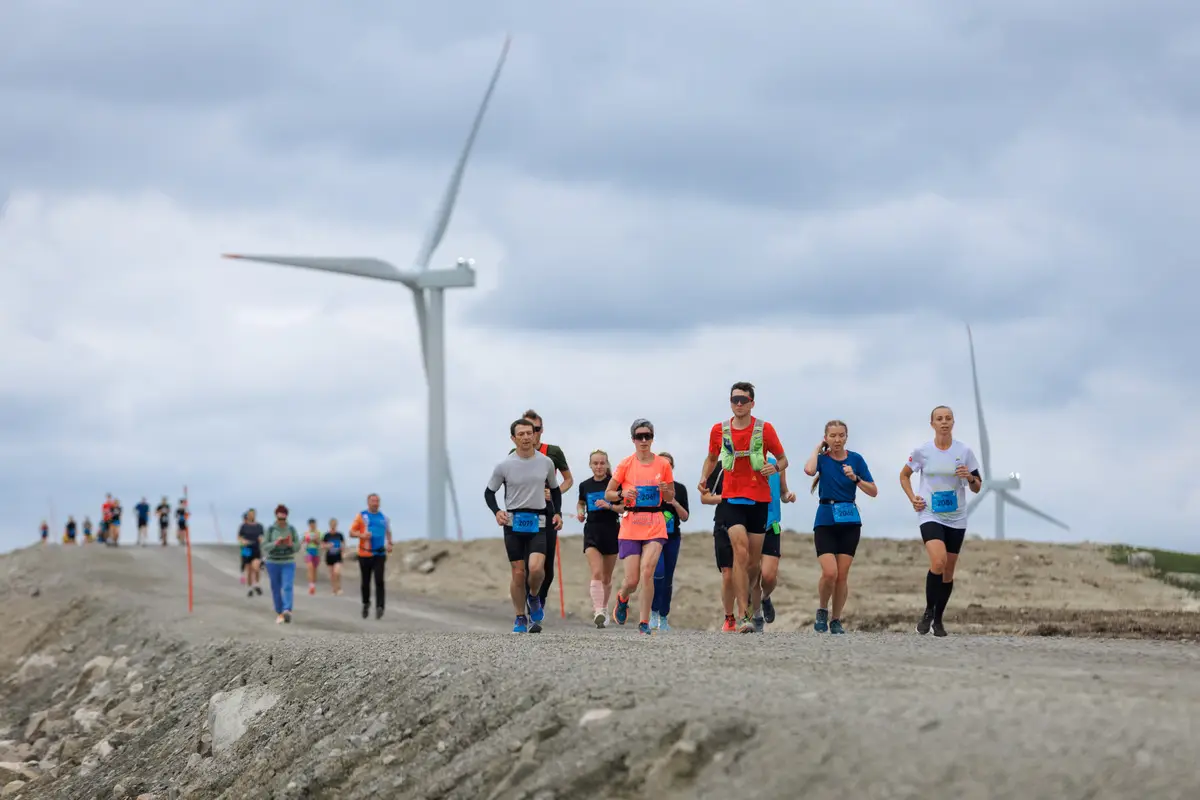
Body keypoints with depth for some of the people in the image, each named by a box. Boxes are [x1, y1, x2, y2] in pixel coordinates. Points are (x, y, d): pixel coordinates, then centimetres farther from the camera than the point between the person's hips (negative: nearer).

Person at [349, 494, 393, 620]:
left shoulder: (384, 517, 11)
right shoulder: (361, 516, 3)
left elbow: (388, 532, 24)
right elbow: (351, 533, 1)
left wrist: (389, 544, 6)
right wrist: (362, 535, -18)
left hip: (380, 554, 1)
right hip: (365, 555, -1)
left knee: (379, 581, -13)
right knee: (366, 582, 8)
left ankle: (379, 607, -17)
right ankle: (366, 604, 30)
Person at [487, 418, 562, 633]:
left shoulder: (546, 462, 4)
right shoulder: (504, 465, -3)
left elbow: (555, 489, 19)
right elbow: (489, 492, 7)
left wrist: (557, 512, 6)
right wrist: (497, 511, -11)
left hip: (538, 523, 1)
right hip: (513, 522, -1)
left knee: (536, 567, -19)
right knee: (518, 572, 0)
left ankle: (534, 596, 13)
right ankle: (520, 617, 14)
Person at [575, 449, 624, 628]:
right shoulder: (585, 485, 6)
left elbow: (625, 507, -1)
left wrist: (609, 506, -18)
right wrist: (580, 512, 3)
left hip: (611, 531, 0)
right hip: (592, 531, 0)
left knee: (607, 577, 10)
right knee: (596, 573, -17)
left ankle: (604, 608, 30)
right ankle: (598, 612, -27)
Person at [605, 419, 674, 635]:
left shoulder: (663, 464, 4)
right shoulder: (625, 465, 0)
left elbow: (671, 498, 13)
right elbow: (608, 494, 6)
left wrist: (665, 490, -9)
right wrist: (622, 494, -15)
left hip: (655, 526, 0)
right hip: (631, 526, 0)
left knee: (647, 571, -18)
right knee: (632, 579, -3)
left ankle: (644, 622, -9)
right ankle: (622, 598, 34)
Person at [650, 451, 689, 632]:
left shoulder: (679, 488, 6)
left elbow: (685, 517, 4)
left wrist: (675, 503, -13)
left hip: (672, 538, 3)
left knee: (668, 579, 5)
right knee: (658, 572, -22)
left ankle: (663, 618, 15)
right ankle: (654, 612, -9)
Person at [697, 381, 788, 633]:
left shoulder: (764, 429, -1)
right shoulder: (719, 430, 4)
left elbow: (783, 459, 7)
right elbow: (711, 459, 20)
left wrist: (775, 467, -16)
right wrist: (704, 478, 1)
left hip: (759, 500, 1)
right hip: (731, 499, -1)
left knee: (754, 561, 7)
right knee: (741, 552, -18)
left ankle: (744, 594, 38)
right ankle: (743, 617, -20)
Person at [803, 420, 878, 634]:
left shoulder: (855, 459, 3)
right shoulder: (822, 457, -1)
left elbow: (873, 491, 2)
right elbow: (809, 470, -26)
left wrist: (855, 478, -14)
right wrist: (818, 447, -10)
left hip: (849, 522, 2)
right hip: (825, 521, -2)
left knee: (842, 576, 1)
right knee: (829, 573, -15)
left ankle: (836, 620, 14)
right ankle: (822, 612, 9)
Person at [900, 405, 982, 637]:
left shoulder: (964, 451, 1)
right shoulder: (922, 451, -2)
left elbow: (977, 488, 7)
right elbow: (904, 475, 14)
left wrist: (970, 478, -15)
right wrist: (912, 498, 0)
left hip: (956, 518, 2)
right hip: (930, 515, -2)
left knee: (948, 572, 6)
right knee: (938, 561, -24)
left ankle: (938, 620, 22)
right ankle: (928, 612, -7)